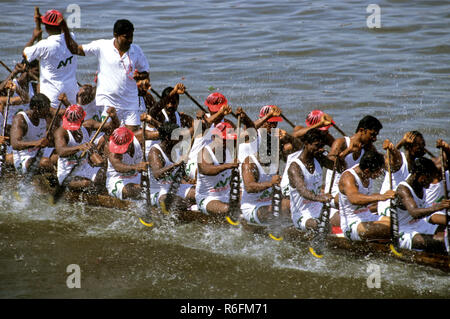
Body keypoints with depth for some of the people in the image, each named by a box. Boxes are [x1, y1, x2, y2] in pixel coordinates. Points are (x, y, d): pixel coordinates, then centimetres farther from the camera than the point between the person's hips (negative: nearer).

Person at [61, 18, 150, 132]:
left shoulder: (136, 50, 4)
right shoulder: (102, 46, -3)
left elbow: (145, 72, 12)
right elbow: (75, 49, 1)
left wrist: (140, 76, -12)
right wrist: (65, 30, -9)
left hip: (131, 103, 2)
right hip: (109, 103, -2)